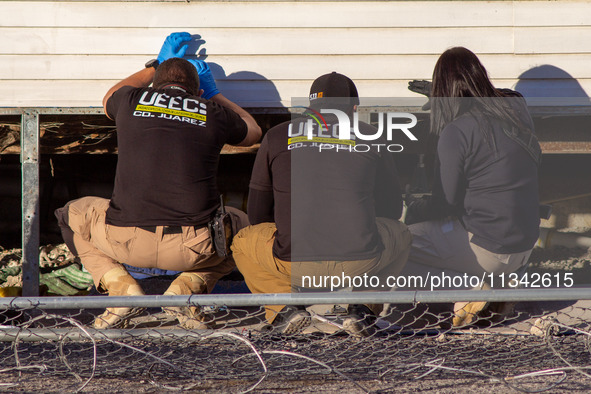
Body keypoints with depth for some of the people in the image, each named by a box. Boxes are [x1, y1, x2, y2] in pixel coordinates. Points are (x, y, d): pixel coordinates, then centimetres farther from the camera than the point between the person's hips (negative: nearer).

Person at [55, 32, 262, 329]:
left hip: (126, 241, 0)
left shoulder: (132, 101, 12)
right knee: (243, 225, 33)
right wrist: (213, 93, 47)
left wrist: (155, 66, 53)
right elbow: (252, 132, 35)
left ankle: (121, 287, 9)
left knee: (73, 215, 31)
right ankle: (186, 288, 8)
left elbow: (110, 98, 41)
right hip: (192, 247, 0)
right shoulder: (213, 113, 10)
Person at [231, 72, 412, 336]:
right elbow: (392, 209, 24)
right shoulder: (369, 136, 13)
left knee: (243, 243, 30)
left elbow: (257, 214, 20)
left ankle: (285, 307, 7)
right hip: (360, 262, 0)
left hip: (294, 264, 0)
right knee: (401, 237, 32)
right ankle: (361, 304, 11)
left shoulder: (277, 136, 13)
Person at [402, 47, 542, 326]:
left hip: (487, 248, -8)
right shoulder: (516, 109, 1)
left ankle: (470, 286, -9)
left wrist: (411, 209, 9)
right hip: (525, 245, 8)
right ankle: (499, 281, 12)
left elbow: (444, 206, -13)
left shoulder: (455, 132, -19)